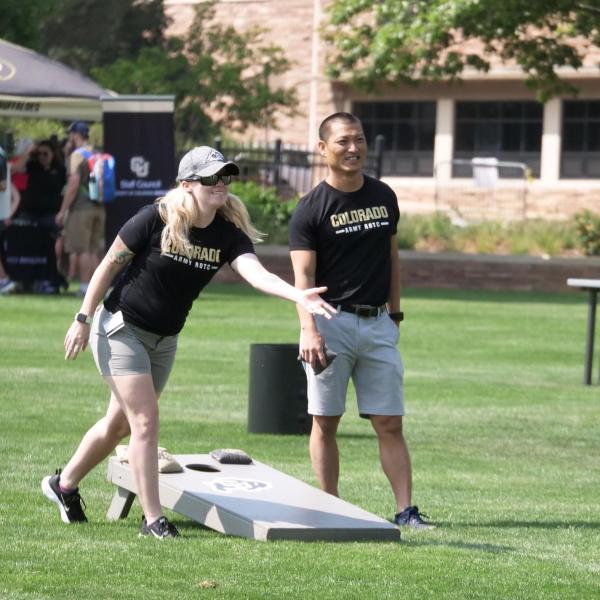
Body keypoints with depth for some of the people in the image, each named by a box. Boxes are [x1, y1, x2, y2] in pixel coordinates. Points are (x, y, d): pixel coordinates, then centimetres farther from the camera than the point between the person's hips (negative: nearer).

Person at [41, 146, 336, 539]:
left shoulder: (229, 233, -10)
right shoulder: (155, 220, -21)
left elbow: (256, 274, -27)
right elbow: (109, 265, -10)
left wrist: (298, 295, -46)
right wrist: (84, 319, -9)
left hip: (164, 340, 6)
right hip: (121, 329, -6)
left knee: (121, 424, 17)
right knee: (146, 419, -13)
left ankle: (64, 484, 38)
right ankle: (153, 519, -9)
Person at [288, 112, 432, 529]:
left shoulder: (384, 197, 9)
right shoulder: (311, 209, -6)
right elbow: (303, 275, -14)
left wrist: (394, 313, 19)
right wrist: (309, 330, -26)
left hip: (378, 323, 4)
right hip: (331, 322, -4)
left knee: (390, 423, 0)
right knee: (326, 421, 1)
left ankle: (406, 510, -2)